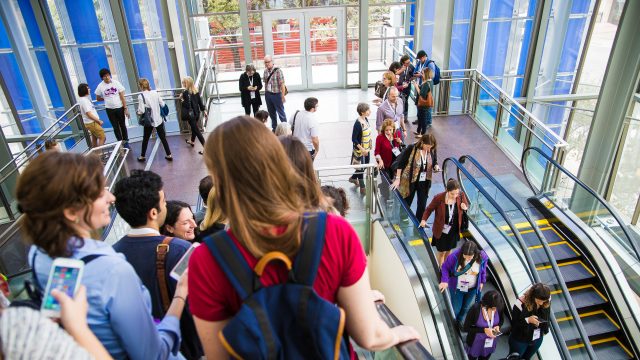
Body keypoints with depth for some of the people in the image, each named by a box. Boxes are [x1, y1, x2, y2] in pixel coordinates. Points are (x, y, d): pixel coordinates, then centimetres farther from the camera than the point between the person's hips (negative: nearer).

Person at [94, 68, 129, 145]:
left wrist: (125, 108, -10)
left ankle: (126, 142, 23)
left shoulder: (116, 83, -8)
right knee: (116, 127, 8)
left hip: (120, 108, -1)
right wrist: (106, 98, 4)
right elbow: (98, 98, 8)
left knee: (123, 125, 11)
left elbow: (122, 97, -7)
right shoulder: (100, 86, -5)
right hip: (110, 109, 1)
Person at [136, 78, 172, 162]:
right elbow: (162, 104, 2)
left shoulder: (141, 96, -14)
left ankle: (142, 156, 27)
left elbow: (141, 111, -17)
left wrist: (137, 111, 4)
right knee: (163, 138, 11)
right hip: (159, 120, 3)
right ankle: (169, 155, 14)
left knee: (145, 139, 14)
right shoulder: (155, 92, -2)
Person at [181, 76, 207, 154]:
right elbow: (200, 101, 6)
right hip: (197, 112, 8)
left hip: (191, 114, -8)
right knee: (194, 127, 26)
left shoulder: (186, 92, -20)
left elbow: (187, 105, -24)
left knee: (196, 130, -1)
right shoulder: (196, 90, 1)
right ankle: (192, 141, 49)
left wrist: (181, 100, -9)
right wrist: (204, 110, 11)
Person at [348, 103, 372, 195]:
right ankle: (362, 188, 22)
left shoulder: (366, 119, 0)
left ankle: (353, 178, 44)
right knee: (361, 168, 6)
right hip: (360, 150, -8)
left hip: (366, 148, 8)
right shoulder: (358, 123, -25)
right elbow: (354, 139, -22)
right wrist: (362, 149, -23)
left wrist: (368, 147, 13)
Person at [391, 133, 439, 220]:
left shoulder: (432, 150, -7)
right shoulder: (411, 148, -19)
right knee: (406, 204, 12)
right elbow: (400, 163, -13)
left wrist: (436, 166, -14)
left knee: (422, 205, 8)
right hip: (410, 181, -3)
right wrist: (398, 179, -14)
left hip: (424, 182, 3)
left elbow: (434, 162, 10)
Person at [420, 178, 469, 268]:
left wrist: (465, 207, -21)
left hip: (454, 230, 3)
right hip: (441, 230, -3)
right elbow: (429, 209, -11)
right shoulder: (438, 198, -28)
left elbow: (467, 204, 3)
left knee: (449, 250, 24)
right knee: (441, 252, 15)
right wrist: (424, 219, -26)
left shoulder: (461, 195, -18)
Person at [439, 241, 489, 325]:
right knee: (456, 308, 16)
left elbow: (483, 270, -2)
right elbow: (445, 267, -15)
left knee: (466, 307, 25)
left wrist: (482, 282, 8)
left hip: (472, 289, 2)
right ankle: (457, 320, 52)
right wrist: (445, 280, -25)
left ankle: (460, 320, 57)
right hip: (456, 288, -2)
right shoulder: (455, 255, -31)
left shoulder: (482, 257, -25)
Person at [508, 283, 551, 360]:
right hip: (519, 340, -4)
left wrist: (545, 330, 8)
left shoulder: (546, 302, -18)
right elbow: (513, 323, -23)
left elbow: (547, 317, 3)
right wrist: (527, 320, -38)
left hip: (537, 339, 4)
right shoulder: (521, 303, -32)